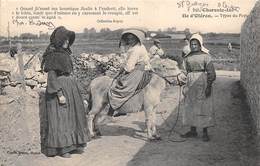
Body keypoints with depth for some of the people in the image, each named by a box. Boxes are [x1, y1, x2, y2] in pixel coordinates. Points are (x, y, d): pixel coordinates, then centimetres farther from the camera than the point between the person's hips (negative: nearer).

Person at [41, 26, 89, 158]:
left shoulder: (64, 53, 13)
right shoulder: (52, 55, -13)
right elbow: (51, 77, -17)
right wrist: (60, 94, -23)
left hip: (70, 87, 9)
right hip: (58, 88, -9)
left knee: (72, 115, 12)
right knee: (59, 117, -2)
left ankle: (72, 144, 22)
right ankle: (60, 148, 7)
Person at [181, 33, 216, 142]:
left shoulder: (205, 56, -5)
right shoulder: (187, 57, 10)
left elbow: (211, 73, -7)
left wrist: (209, 86, -13)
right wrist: (185, 86, 12)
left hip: (202, 84, -5)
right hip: (191, 84, 5)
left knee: (203, 107, -1)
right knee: (190, 107, 9)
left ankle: (205, 133, 8)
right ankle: (193, 131, 21)